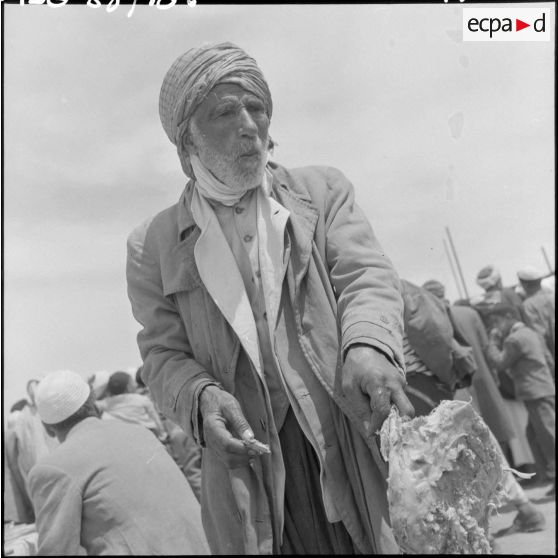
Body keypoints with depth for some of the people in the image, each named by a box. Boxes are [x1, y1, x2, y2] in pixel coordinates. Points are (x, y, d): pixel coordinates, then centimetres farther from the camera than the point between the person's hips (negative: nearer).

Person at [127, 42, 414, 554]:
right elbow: (164, 356, 5)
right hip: (246, 452, 0)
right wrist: (201, 398, -18)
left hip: (349, 442, 1)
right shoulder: (154, 245, 7)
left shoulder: (324, 191, 8)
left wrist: (366, 344, -26)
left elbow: (365, 275, -4)